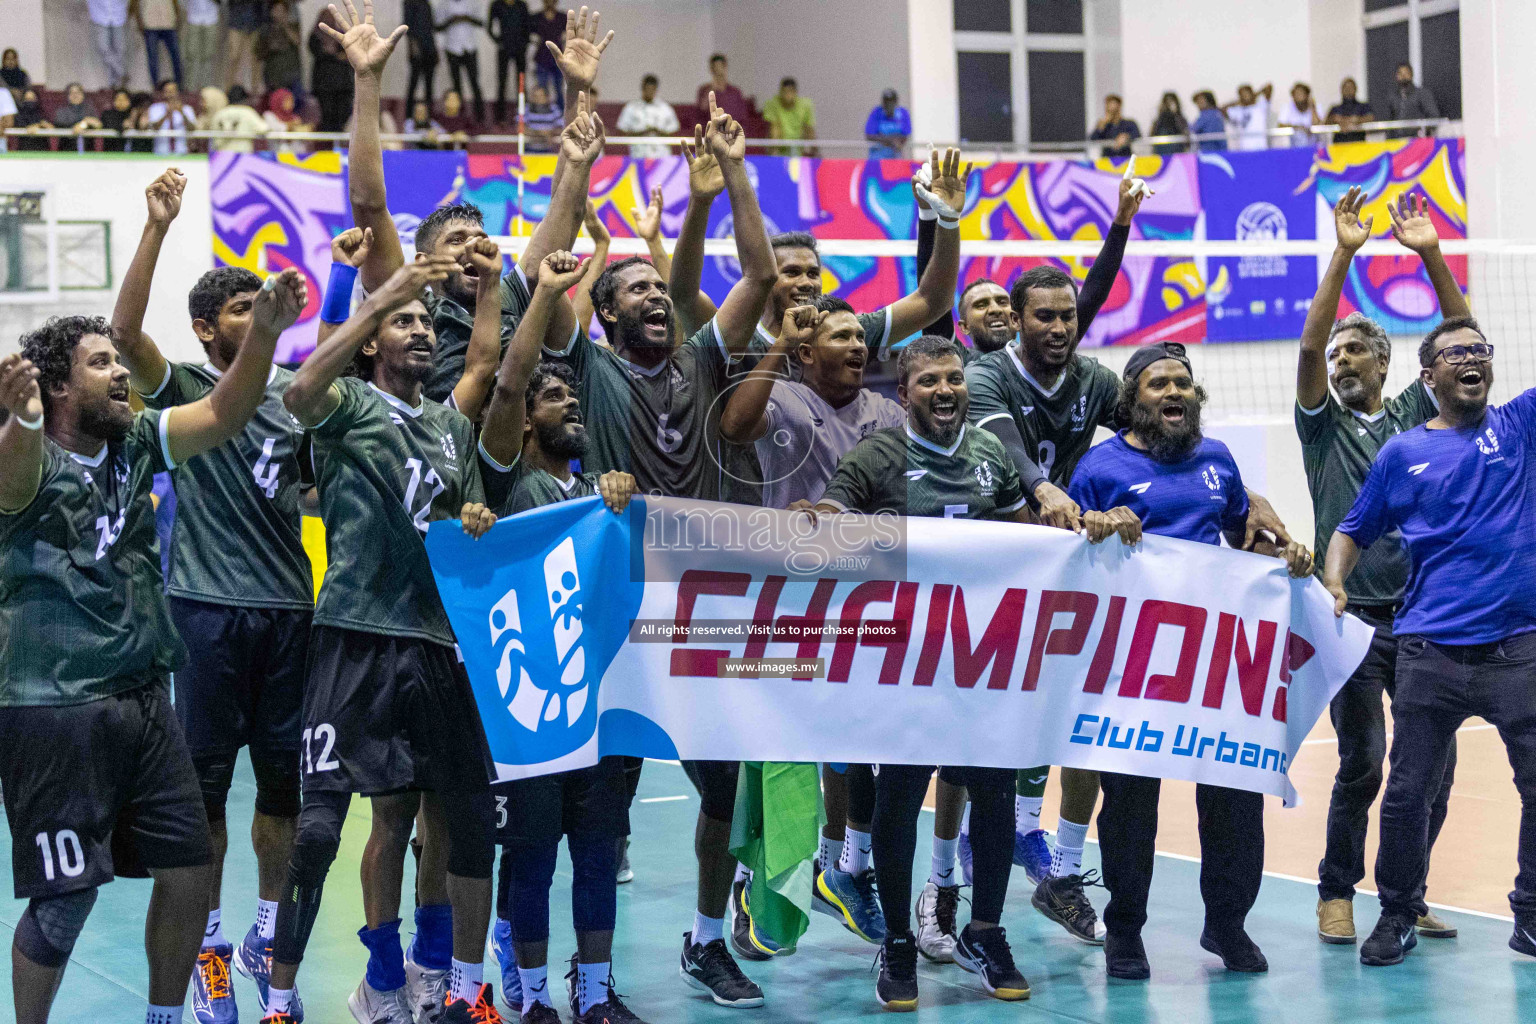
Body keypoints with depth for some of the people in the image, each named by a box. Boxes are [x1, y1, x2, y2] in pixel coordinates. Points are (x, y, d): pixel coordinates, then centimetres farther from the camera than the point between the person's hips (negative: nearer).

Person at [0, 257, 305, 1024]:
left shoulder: (134, 443, 7)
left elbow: (223, 415, -2)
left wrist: (265, 330, -19)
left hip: (144, 700, 6)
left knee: (189, 874, 10)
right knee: (65, 900, -3)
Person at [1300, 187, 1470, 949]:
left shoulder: (1414, 413, 12)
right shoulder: (1323, 423, 6)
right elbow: (1308, 345, -9)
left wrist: (1430, 255, -7)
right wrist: (1344, 256, -16)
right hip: (1353, 618, -3)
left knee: (1435, 761, 2)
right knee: (1362, 762, -6)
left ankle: (1407, 893, 16)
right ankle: (1337, 891, 11)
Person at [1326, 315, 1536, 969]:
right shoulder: (1403, 454, 9)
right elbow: (1354, 530, 14)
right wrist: (1334, 583, -4)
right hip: (1432, 651, 0)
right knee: (1408, 793, 1)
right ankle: (1396, 918, 18)